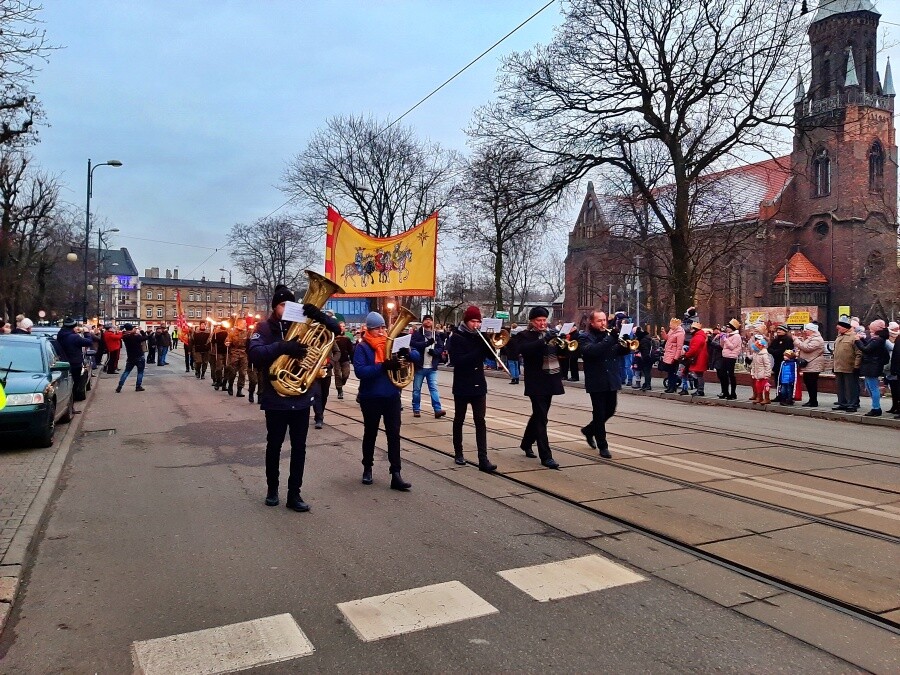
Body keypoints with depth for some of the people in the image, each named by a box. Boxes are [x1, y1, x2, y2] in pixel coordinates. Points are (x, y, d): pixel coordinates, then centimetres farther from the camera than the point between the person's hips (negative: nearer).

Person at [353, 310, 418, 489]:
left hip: (392, 396, 3)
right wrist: (383, 366, -31)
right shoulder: (362, 347, -7)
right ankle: (367, 468, 30)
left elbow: (417, 356, 5)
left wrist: (408, 353, -18)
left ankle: (396, 474, 1)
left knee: (394, 434, 0)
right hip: (371, 398, -3)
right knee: (370, 434, 12)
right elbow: (359, 371, -21)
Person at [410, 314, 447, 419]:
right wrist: (427, 343, -25)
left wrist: (434, 351, -14)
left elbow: (441, 348, 8)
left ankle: (437, 409, -8)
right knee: (417, 389, 6)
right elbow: (413, 344, -16)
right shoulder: (417, 333, 0)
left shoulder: (437, 334, 11)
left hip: (432, 367, 2)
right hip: (420, 366, -2)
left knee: (434, 388, -3)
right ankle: (416, 409, 16)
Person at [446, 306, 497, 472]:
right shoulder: (456, 337, -7)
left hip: (479, 385, 4)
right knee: (459, 420, 10)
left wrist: (486, 341, -13)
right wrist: (478, 352, -24)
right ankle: (458, 453, 25)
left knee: (480, 421, -2)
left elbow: (491, 354, 4)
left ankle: (483, 459, -6)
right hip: (462, 386, -4)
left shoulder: (479, 336, 7)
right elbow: (457, 361, -20)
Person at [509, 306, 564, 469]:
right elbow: (522, 349, -24)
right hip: (536, 382, -6)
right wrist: (544, 340, -32)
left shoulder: (551, 334, 14)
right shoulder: (525, 336, -3)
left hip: (550, 381, 7)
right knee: (541, 418, -7)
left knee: (538, 415, 18)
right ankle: (546, 456, -6)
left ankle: (526, 443, 37)